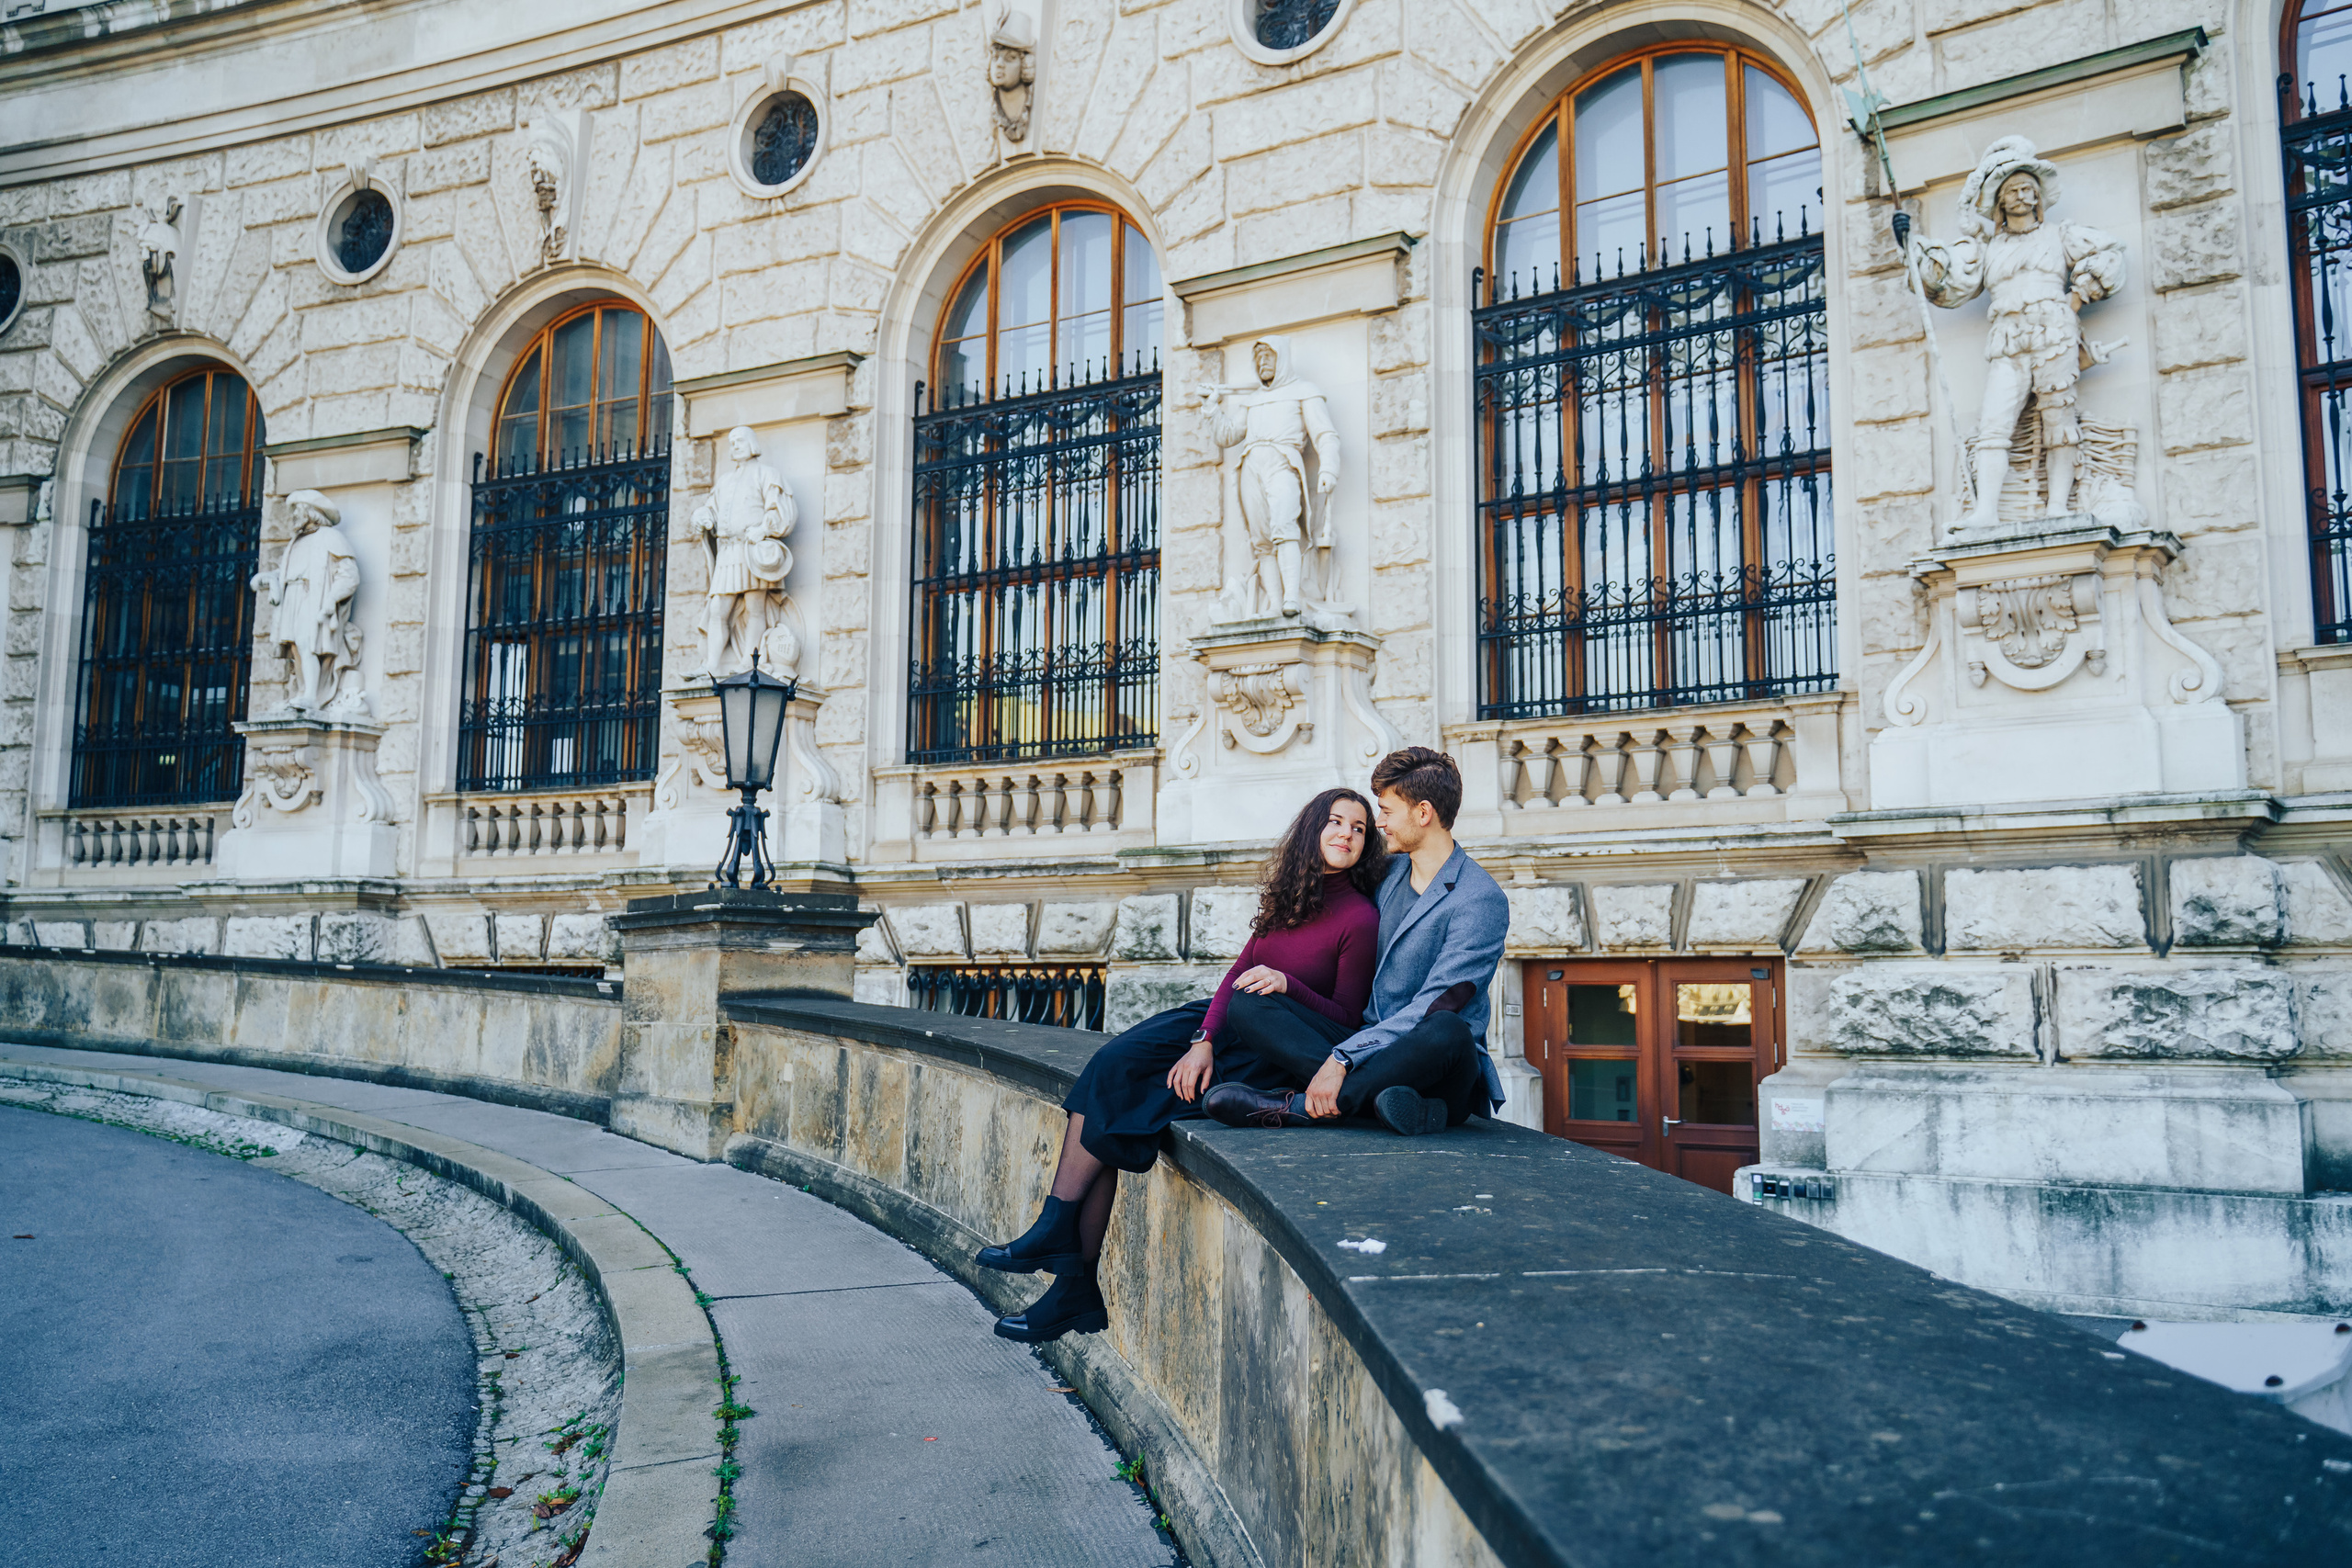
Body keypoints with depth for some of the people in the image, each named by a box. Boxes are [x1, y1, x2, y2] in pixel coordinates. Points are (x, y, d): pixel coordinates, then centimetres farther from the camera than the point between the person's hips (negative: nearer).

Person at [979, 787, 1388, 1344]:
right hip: (1222, 1023, 6)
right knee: (1110, 1068, -14)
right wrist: (1204, 1040, -10)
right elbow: (1239, 970, 4)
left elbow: (1344, 1021, -8)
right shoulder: (1290, 895, 10)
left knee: (1128, 1105, -19)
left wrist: (1287, 984, -24)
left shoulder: (1360, 918, -8)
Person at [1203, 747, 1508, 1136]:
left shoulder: (1481, 901, -11)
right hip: (1369, 1045, 7)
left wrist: (1342, 1059, -27)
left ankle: (1296, 1107, -31)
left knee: (1448, 1032, -42)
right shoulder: (1389, 871, 14)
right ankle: (1375, 1094, -33)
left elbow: (1432, 1008, -20)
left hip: (1430, 1071, -7)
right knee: (1247, 1004, -11)